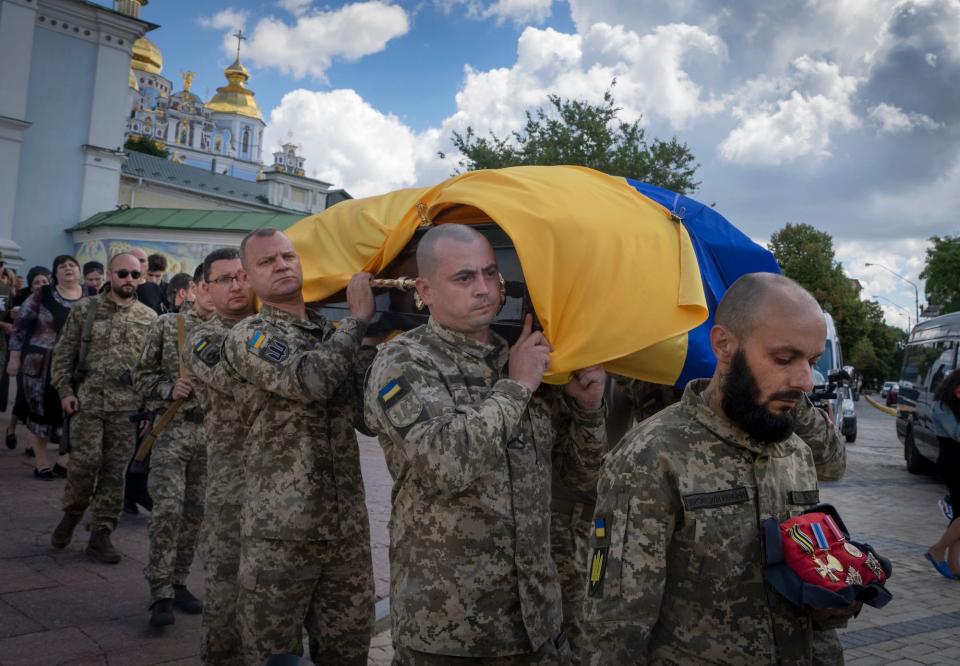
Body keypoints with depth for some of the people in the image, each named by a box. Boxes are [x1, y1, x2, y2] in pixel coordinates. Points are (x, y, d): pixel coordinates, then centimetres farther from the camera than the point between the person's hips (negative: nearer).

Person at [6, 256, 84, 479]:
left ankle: (66, 461, 17)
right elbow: (21, 326, -1)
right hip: (40, 365, -2)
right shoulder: (42, 296, -3)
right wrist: (14, 358, -3)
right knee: (41, 412, 6)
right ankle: (41, 463, 18)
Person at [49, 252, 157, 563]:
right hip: (88, 400, -1)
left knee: (115, 471, 3)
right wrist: (65, 390, -3)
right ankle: (72, 514, 23)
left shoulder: (149, 317, 7)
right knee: (85, 462, -6)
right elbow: (64, 352, 6)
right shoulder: (85, 309, 4)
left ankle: (101, 535, 13)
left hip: (127, 405, 1)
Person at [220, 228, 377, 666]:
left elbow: (370, 416, 7)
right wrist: (358, 318, -13)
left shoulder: (335, 336, 14)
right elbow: (310, 381, -24)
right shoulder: (248, 337, -5)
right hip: (281, 531, -5)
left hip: (348, 528, 5)